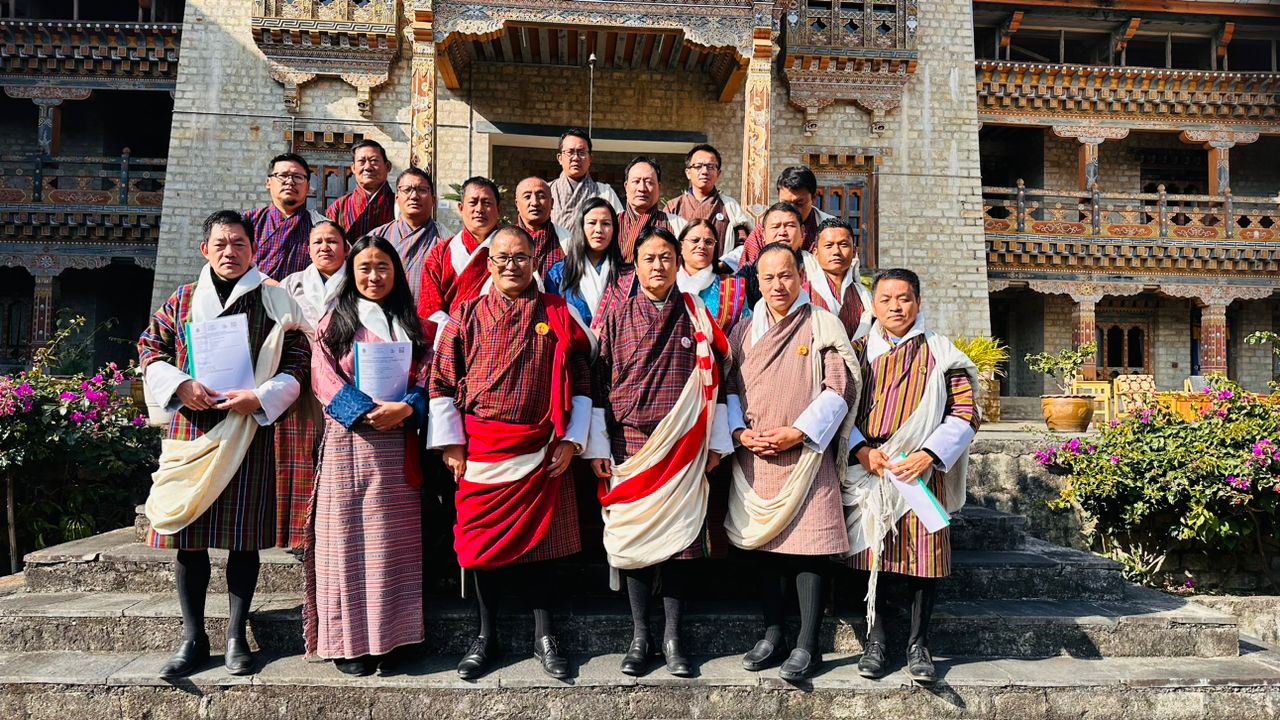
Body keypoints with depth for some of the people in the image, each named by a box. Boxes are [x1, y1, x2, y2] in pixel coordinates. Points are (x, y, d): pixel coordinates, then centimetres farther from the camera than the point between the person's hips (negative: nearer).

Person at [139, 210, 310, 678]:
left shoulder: (274, 300, 2)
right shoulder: (183, 300, 11)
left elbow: (299, 359, -1)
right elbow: (151, 346, 13)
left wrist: (260, 397, -15)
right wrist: (179, 385, -6)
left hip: (249, 431, -2)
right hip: (191, 429, 3)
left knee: (243, 534, 3)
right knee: (187, 531, 4)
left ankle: (236, 635, 16)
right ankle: (193, 638, 17)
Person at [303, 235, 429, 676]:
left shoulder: (411, 324, 15)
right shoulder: (334, 322, 8)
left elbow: (426, 375, 5)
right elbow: (325, 379, -2)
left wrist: (405, 408, -14)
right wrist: (369, 412, -15)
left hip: (398, 443, 2)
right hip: (347, 442, -2)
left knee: (392, 537, 2)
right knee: (347, 536, -2)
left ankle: (388, 635, 10)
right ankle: (348, 640, 4)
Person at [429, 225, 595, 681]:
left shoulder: (557, 314, 3)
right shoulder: (467, 316, 4)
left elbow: (581, 381, 3)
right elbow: (441, 383, 4)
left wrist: (571, 440, -4)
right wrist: (451, 444, -2)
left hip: (542, 451, 0)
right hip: (480, 451, 1)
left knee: (540, 539, 6)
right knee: (483, 539, 8)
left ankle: (544, 636, 21)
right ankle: (486, 635, 24)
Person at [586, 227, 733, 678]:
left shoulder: (697, 317, 6)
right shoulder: (617, 318, 6)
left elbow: (714, 381, 7)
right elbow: (599, 384, 5)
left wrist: (716, 442, 4)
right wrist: (597, 446, 1)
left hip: (683, 446, 0)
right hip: (630, 443, 0)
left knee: (679, 535, 1)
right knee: (635, 535, 3)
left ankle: (672, 637, 14)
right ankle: (639, 636, 16)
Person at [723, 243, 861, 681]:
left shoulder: (823, 325, 1)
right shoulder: (744, 330, 12)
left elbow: (842, 387, -5)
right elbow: (729, 386, 13)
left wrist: (798, 432, -13)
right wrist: (739, 431, -4)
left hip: (806, 453, -4)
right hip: (753, 456, 4)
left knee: (808, 546, -3)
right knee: (763, 544, 8)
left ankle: (807, 646, 7)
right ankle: (773, 637, 20)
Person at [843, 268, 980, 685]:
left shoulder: (940, 355, 5)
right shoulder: (858, 353, 10)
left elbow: (964, 414, 0)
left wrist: (928, 455, -13)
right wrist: (862, 450, -9)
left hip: (921, 472, -1)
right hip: (866, 470, 2)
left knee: (922, 557, 1)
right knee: (870, 556, 5)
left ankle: (918, 646, 16)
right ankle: (875, 640, 20)